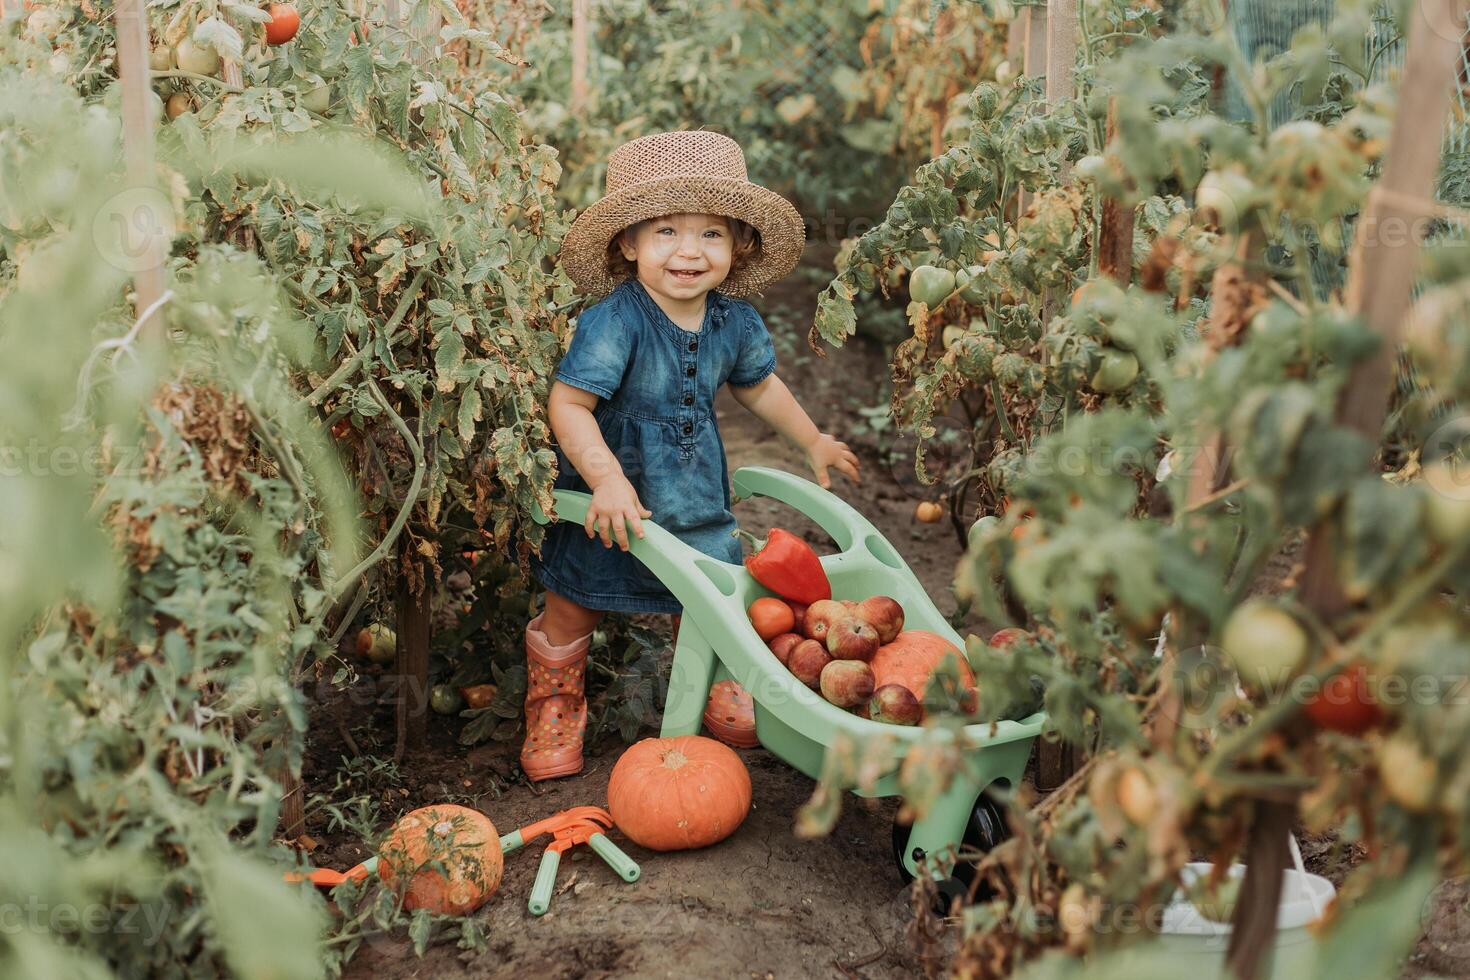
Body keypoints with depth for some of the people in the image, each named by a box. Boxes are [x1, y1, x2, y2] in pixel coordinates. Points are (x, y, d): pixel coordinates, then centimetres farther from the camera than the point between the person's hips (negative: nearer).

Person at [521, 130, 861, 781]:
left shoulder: (735, 320, -5)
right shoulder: (614, 320, -26)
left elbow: (756, 383, 15)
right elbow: (568, 404, -29)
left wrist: (812, 441, 22)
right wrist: (607, 478, -39)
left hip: (695, 495, 5)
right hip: (609, 502, -5)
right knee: (573, 607, 9)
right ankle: (554, 712, 33)